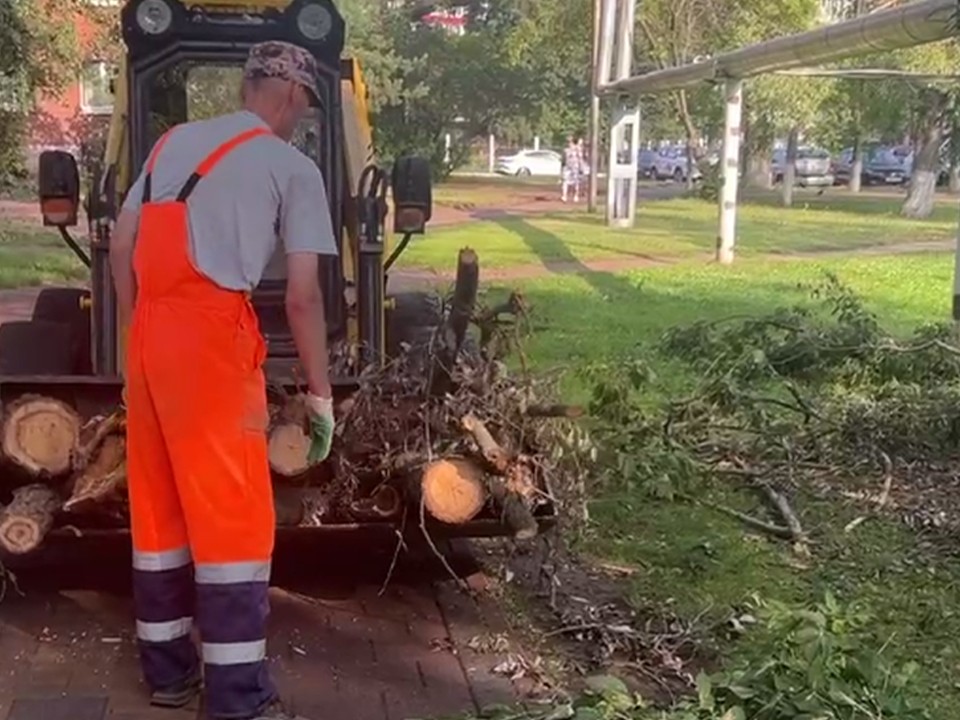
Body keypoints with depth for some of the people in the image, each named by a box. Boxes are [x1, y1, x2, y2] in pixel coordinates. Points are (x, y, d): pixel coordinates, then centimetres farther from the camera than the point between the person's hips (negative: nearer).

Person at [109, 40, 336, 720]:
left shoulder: (172, 142, 18)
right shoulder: (293, 167, 1)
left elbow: (121, 246, 16)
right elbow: (303, 296, -4)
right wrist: (320, 393, 3)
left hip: (147, 333, 7)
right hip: (211, 336, -6)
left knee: (157, 501, 14)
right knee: (232, 513, 0)